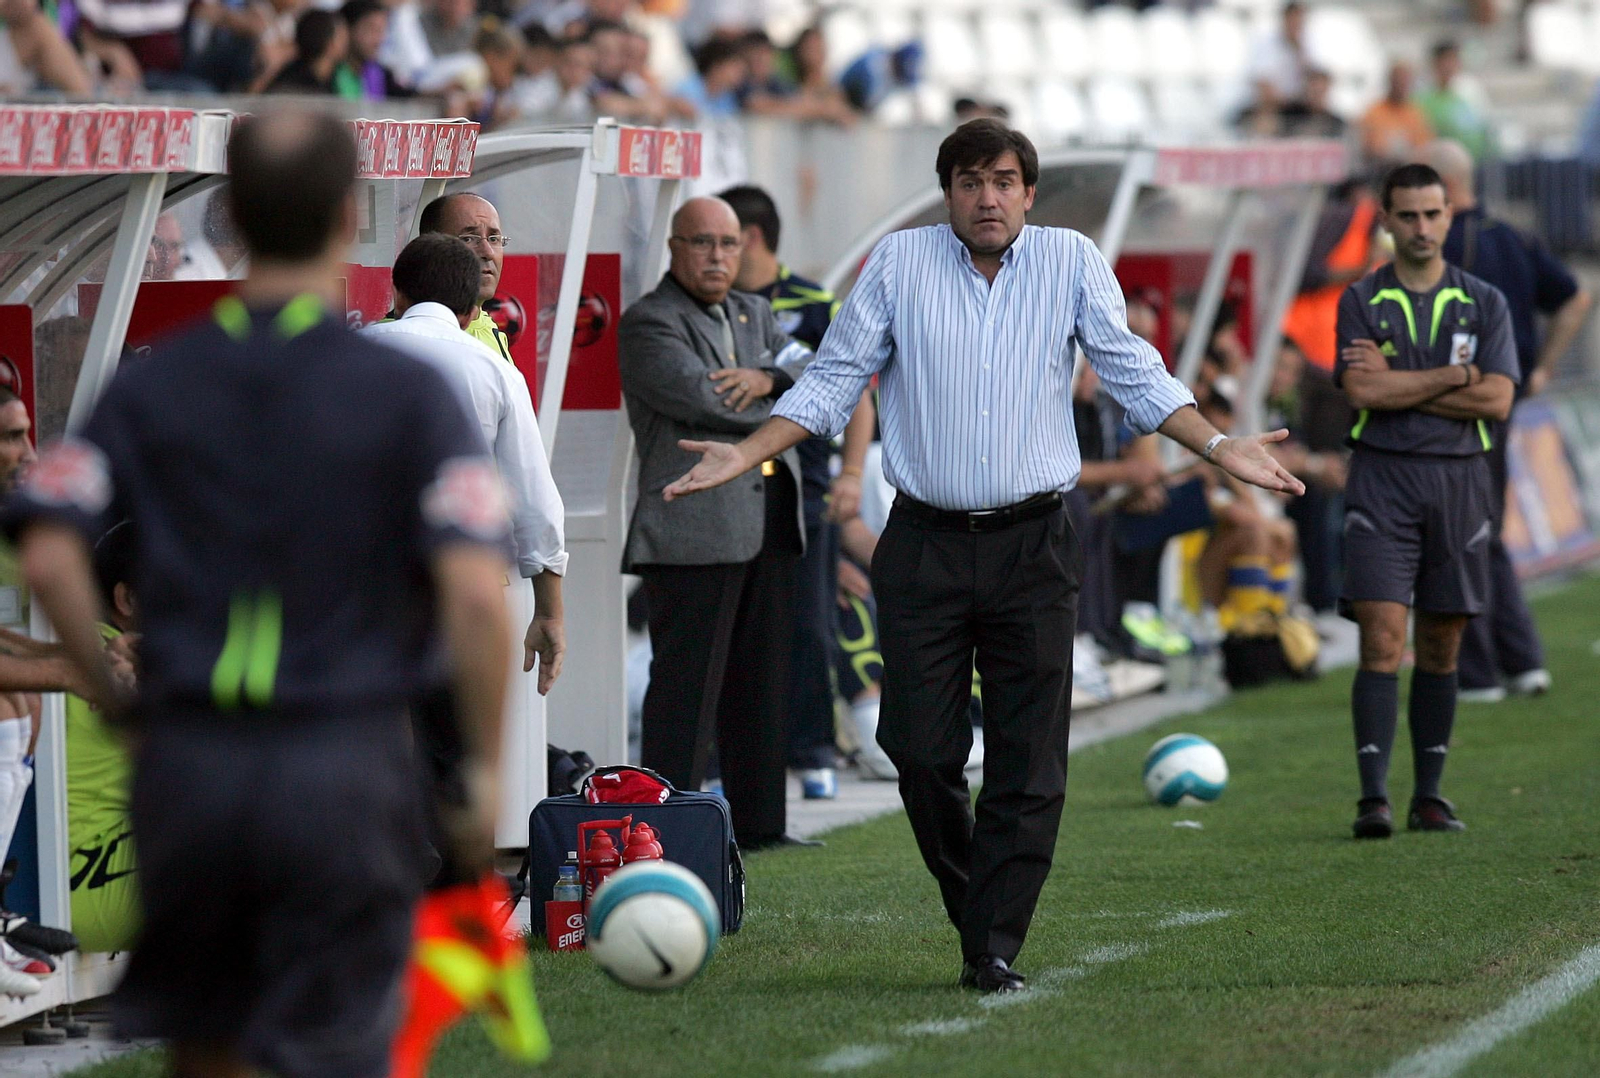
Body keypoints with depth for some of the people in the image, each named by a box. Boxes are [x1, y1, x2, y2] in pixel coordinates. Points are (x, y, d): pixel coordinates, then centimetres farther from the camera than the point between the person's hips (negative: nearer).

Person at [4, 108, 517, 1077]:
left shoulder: (149, 386, 3)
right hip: (346, 765, -3)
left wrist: (119, 698, 5)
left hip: (189, 760, 3)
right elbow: (476, 593, -14)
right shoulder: (409, 392, -5)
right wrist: (486, 769, -4)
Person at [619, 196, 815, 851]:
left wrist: (768, 378, -13)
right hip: (694, 525, -8)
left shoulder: (753, 313, 20)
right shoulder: (648, 324, -5)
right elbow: (706, 400, -18)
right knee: (686, 683, -9)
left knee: (761, 681, 12)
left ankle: (760, 823, 18)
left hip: (769, 522, 8)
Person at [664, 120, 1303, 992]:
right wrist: (749, 454, -3)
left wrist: (1217, 447, -4)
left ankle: (994, 948, 1)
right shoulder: (898, 263, 5)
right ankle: (975, 909, 19)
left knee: (1028, 763, -4)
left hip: (1033, 547, 0)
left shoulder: (1071, 261, 6)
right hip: (924, 546, 0)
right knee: (920, 749, -3)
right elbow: (833, 380, 8)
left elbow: (1134, 373, 8)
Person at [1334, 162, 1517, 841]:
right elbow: (1362, 391, -11)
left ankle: (1429, 796, 15)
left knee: (1441, 649, 7)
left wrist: (1398, 384, -8)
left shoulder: (1484, 303, 7)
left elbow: (1496, 399, -6)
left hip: (1459, 480, 2)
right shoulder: (1360, 302, 4)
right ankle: (1373, 798, -14)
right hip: (1382, 479, -2)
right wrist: (1455, 375, -8)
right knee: (1382, 641, -11)